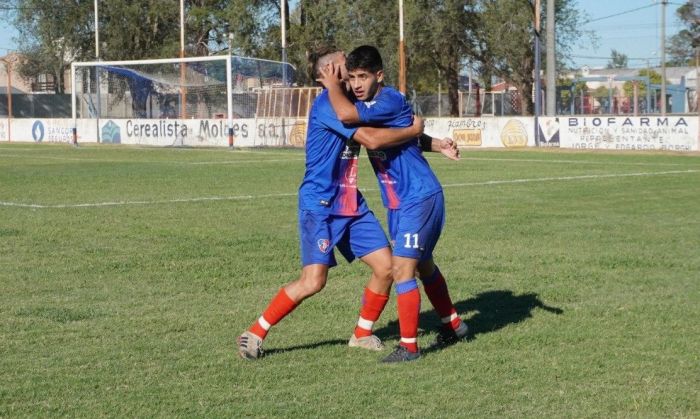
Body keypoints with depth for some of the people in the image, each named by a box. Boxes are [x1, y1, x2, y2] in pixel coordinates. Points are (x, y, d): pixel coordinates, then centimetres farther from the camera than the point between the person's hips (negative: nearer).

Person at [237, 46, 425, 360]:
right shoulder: (326, 104, -16)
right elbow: (372, 138, -25)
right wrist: (413, 130, -10)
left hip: (351, 204, 9)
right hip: (320, 206, -9)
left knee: (385, 266, 1)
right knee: (313, 281, -13)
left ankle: (362, 334, 19)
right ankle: (254, 334, 2)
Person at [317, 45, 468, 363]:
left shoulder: (391, 101, -20)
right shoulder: (365, 105, 8)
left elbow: (346, 114, -35)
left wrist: (332, 86, -16)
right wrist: (435, 144, 0)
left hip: (420, 198, -10)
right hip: (398, 203, 10)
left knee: (402, 269, -12)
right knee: (423, 265, 21)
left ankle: (408, 346, -4)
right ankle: (453, 324, 38)